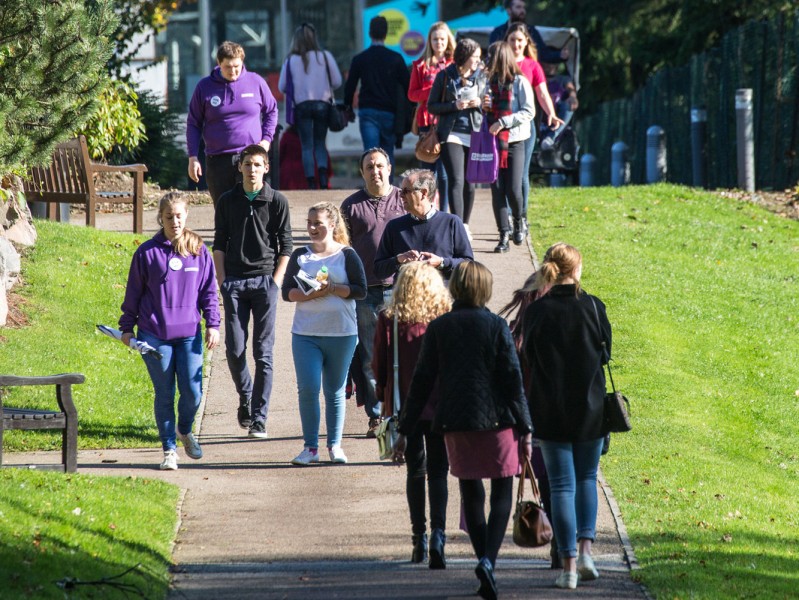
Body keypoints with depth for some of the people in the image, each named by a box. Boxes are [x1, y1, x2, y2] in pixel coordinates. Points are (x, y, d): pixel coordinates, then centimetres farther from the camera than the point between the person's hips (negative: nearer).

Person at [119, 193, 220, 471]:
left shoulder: (199, 252, 5)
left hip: (189, 334, 1)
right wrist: (127, 327, 8)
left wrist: (212, 325, 5)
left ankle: (184, 430, 27)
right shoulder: (147, 252, 0)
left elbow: (209, 291, 11)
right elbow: (133, 292, 7)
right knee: (164, 394, 2)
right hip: (155, 335, -1)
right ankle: (169, 448, 14)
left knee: (192, 392, -3)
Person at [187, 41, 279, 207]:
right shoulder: (204, 87, 4)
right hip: (217, 160, 1)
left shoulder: (256, 82, 4)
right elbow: (193, 124, 10)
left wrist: (266, 139, 2)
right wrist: (193, 157, 3)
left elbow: (271, 111, 18)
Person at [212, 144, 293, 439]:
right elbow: (219, 243, 11)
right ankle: (246, 399, 25)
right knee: (234, 350, -1)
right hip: (234, 282, 2)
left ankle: (259, 419, -2)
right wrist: (221, 280, 1)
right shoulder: (227, 201, 9)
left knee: (263, 353, -4)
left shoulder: (277, 201, 3)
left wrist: (276, 281, -5)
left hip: (265, 282, -2)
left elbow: (285, 246, 5)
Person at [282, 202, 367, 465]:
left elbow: (360, 289, -6)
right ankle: (311, 447, 0)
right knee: (307, 389, -7)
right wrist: (310, 294, -14)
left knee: (335, 391, 6)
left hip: (341, 334, -1)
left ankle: (335, 445, 14)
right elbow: (287, 291, 4)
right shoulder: (300, 255, 8)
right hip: (305, 333, 1)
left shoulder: (346, 255, 1)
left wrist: (332, 289, -16)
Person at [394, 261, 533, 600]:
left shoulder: (438, 328, 1)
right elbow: (513, 379, -6)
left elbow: (422, 381, 2)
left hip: (455, 423, 2)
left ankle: (485, 563, 15)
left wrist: (404, 431, 7)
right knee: (502, 493, 4)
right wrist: (525, 429, -1)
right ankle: (488, 560, -16)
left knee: (471, 495, 15)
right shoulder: (497, 327, -5)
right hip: (496, 420, -2)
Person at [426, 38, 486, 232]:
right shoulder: (445, 76, 1)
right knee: (456, 181, -14)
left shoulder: (482, 76, 8)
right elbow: (432, 106, 3)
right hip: (452, 135, -3)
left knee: (470, 182, 8)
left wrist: (480, 104, -6)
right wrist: (455, 106, -12)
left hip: (475, 135, 3)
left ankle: (465, 225, 21)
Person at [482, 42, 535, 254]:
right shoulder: (491, 81, 12)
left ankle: (519, 221, 20)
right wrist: (484, 107, -1)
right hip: (493, 141, 5)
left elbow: (529, 111, -10)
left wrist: (503, 122, -17)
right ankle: (504, 236, 2)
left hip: (514, 142, -5)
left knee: (513, 190, -9)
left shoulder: (519, 81, -4)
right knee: (497, 190, -2)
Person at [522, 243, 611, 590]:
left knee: (562, 485, 3)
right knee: (586, 479, 18)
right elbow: (606, 351, 3)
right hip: (591, 407, 1)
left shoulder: (536, 312, -6)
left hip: (549, 410, -1)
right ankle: (585, 549, 3)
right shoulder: (593, 307, -7)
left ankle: (569, 565, 0)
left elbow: (528, 361, 0)